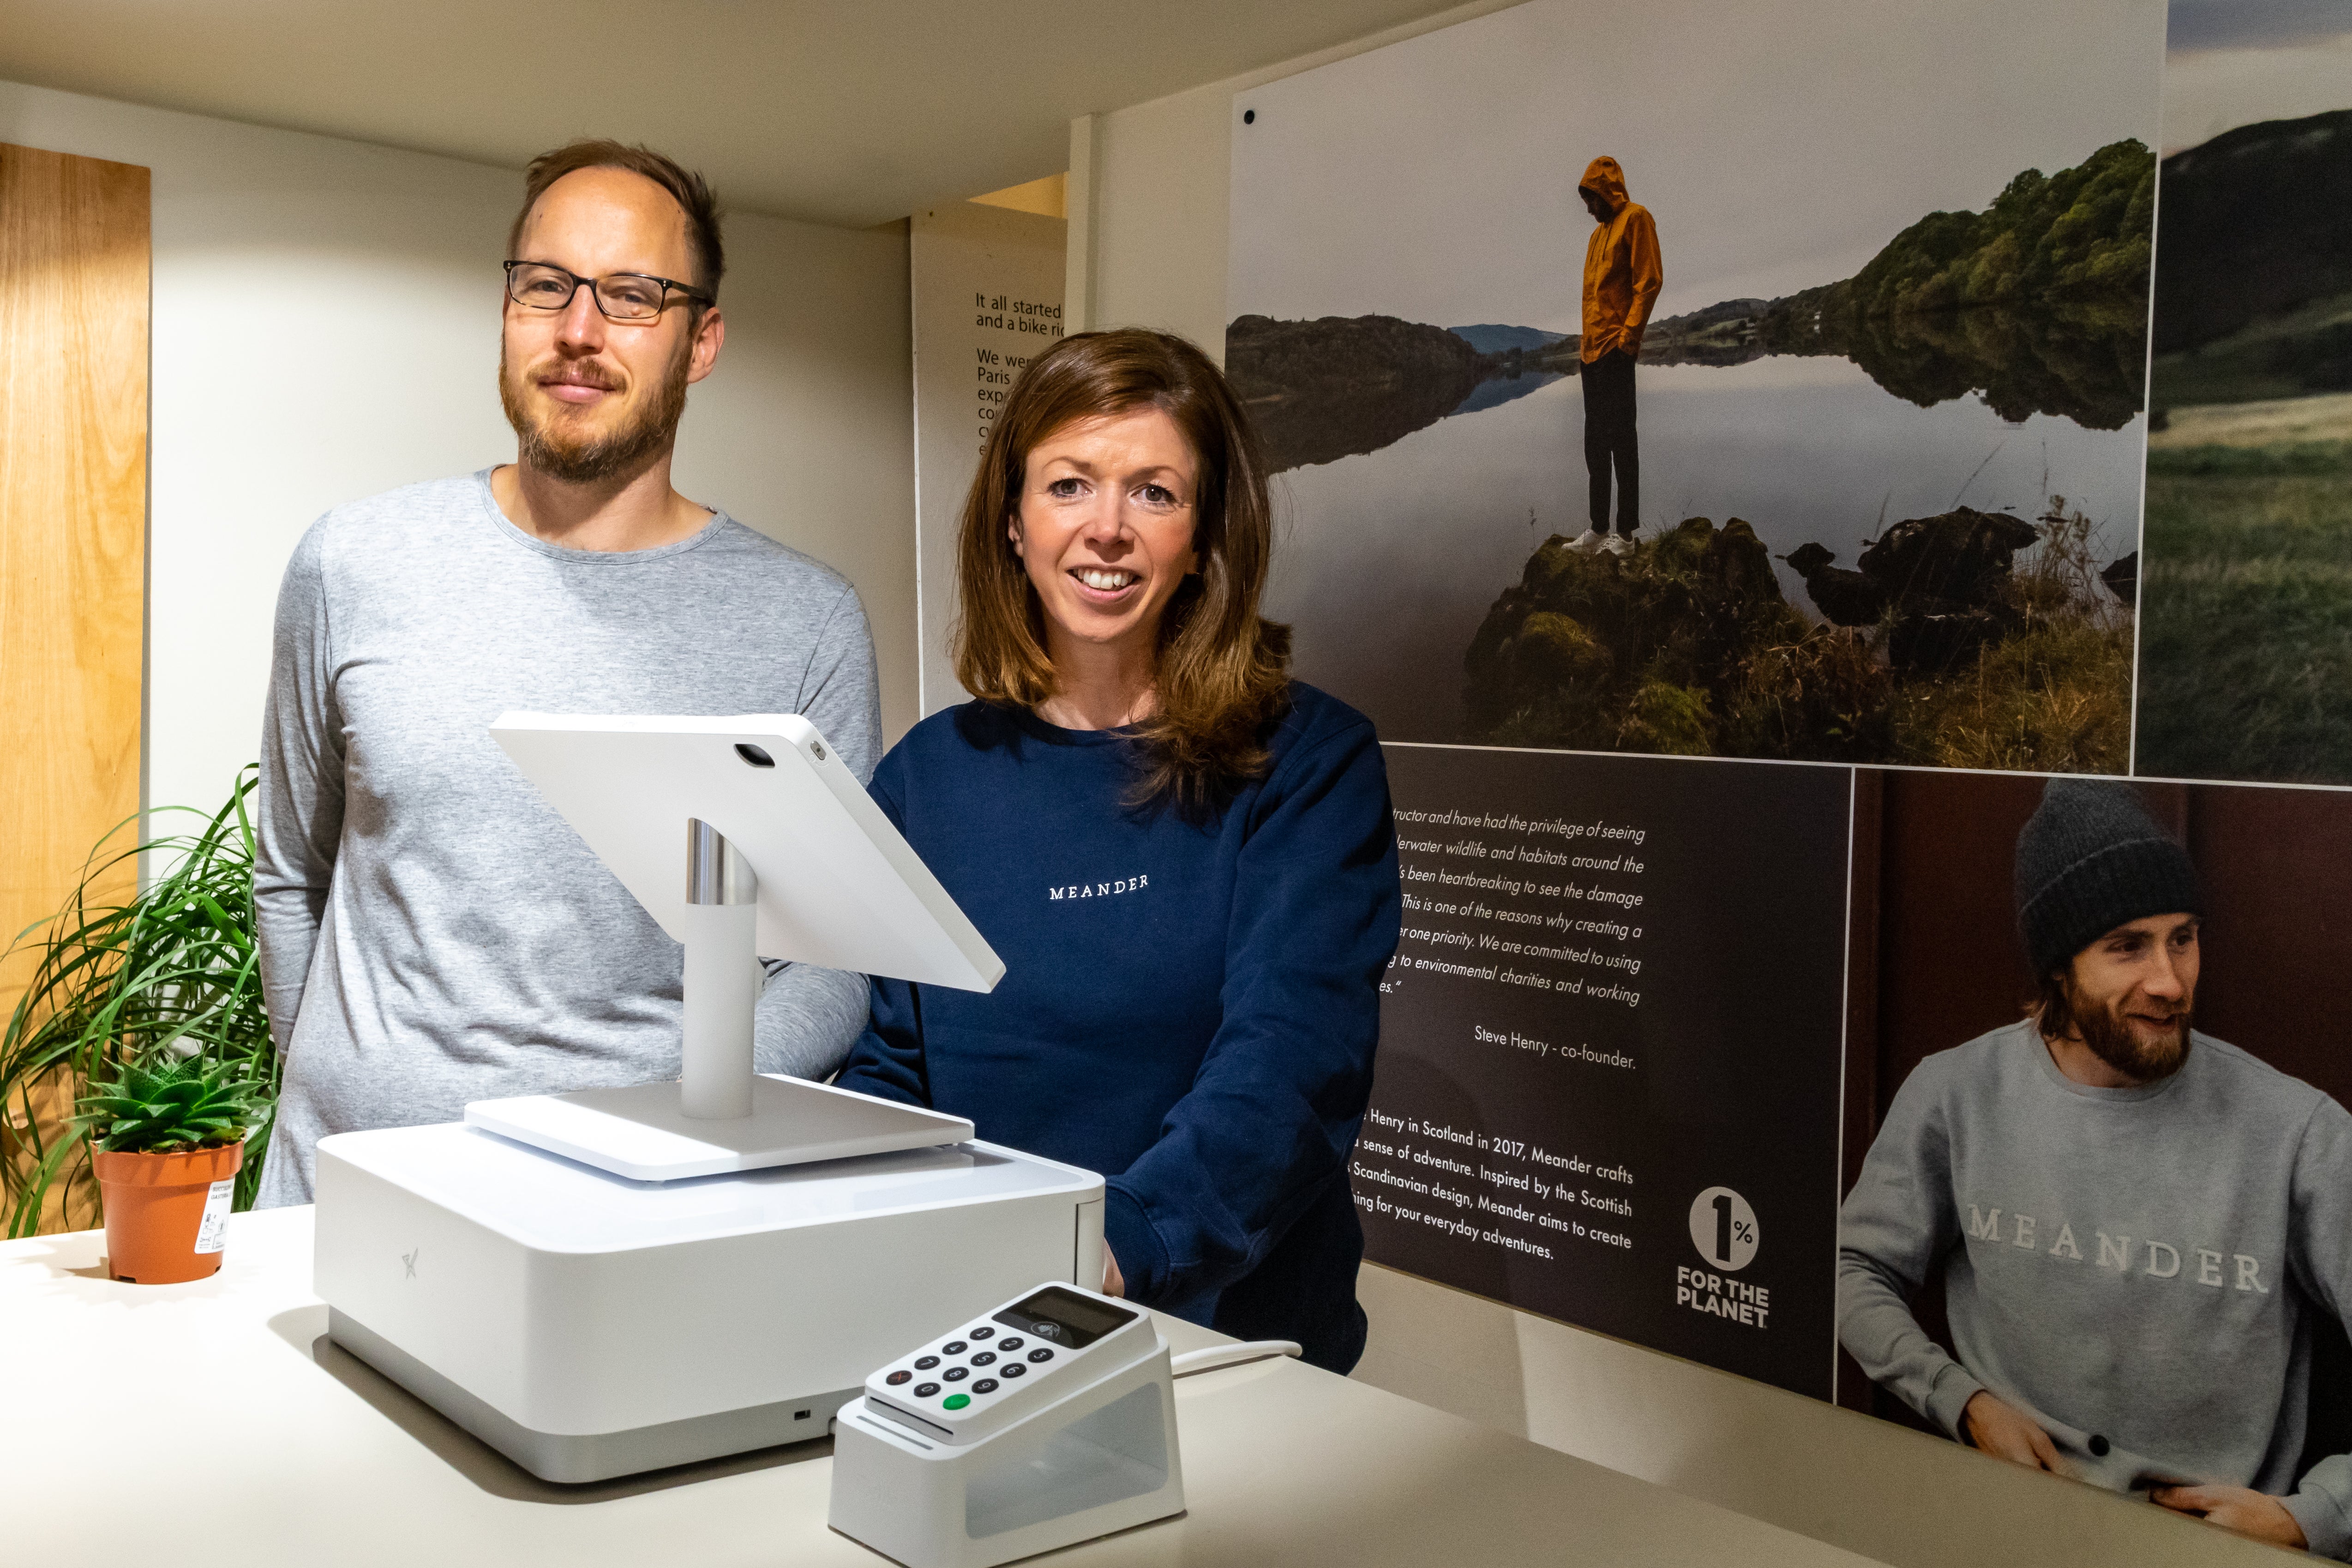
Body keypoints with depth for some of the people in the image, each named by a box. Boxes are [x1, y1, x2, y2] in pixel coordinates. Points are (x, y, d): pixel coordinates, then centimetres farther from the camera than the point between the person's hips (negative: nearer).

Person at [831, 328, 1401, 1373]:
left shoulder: (1312, 763, -1)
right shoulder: (929, 774, 9)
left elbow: (1289, 1060, -12)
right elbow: (889, 1062, 12)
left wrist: (1117, 1245, -29)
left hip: (1224, 1337, -2)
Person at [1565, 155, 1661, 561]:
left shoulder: (1635, 218, -3)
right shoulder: (1598, 233, 23)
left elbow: (1649, 280, -12)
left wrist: (1631, 331, -19)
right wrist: (1585, 340, 17)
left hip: (1616, 349, -9)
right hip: (1592, 351, 9)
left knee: (1619, 436, -9)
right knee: (1595, 439, 9)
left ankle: (1625, 533, -9)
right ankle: (1598, 528, 14)